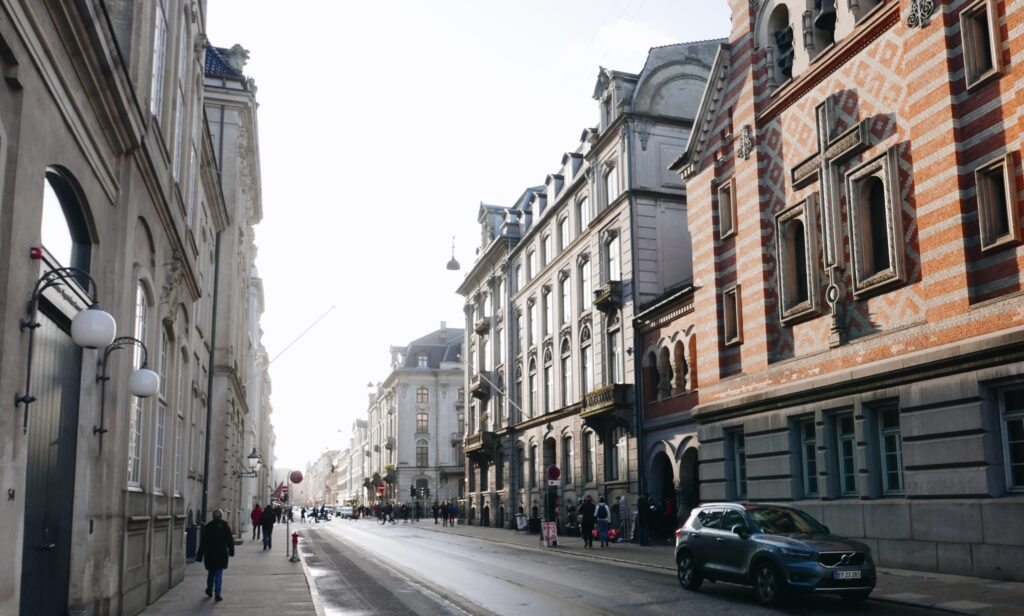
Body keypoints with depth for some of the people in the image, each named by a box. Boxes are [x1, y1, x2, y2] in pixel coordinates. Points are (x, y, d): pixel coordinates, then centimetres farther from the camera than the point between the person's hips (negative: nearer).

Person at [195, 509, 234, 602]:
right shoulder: (225, 526, -3)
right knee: (219, 573, 2)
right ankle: (217, 594, -3)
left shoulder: (207, 527, -2)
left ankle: (209, 590, 32)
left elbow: (202, 542, 0)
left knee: (211, 573, 20)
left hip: (209, 554, 2)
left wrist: (200, 556, 3)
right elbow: (230, 541, 2)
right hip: (221, 554, -1)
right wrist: (231, 551, 14)